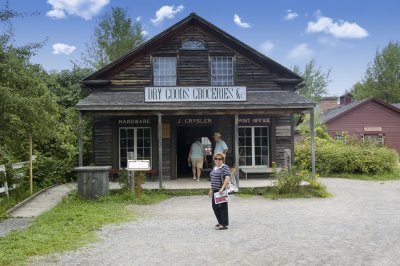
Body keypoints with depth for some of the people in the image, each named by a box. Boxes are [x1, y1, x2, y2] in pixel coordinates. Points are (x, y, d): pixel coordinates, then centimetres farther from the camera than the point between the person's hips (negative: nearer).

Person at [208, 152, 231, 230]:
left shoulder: (225, 167, -10)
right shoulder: (214, 168, 16)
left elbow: (227, 178, -21)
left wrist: (222, 188, -28)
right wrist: (211, 190, 23)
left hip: (221, 191, -9)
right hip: (215, 191, 9)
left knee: (223, 207, -2)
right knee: (215, 206, 13)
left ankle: (224, 224, 7)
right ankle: (220, 222, 28)